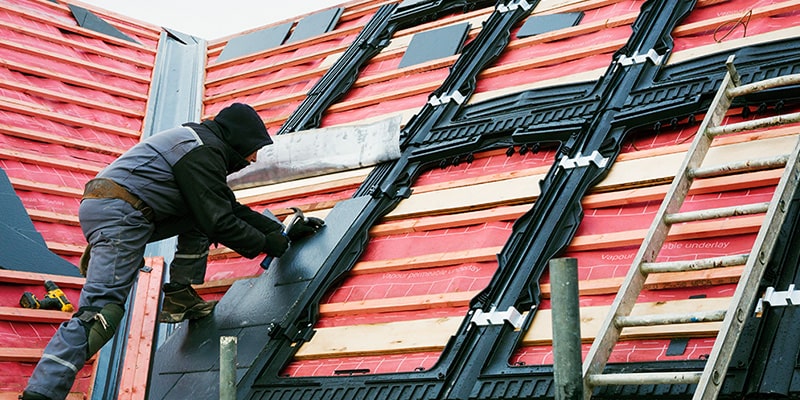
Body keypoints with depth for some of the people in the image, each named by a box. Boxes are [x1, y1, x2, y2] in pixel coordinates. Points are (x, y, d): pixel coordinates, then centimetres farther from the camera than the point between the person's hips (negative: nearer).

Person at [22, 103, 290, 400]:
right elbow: (218, 222, -11)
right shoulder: (203, 152, -8)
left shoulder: (202, 145, 23)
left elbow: (231, 208, 29)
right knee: (101, 311, -17)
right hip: (120, 216, -10)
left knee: (198, 221, 19)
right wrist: (265, 244, 0)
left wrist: (276, 230, 25)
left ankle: (180, 298, 12)